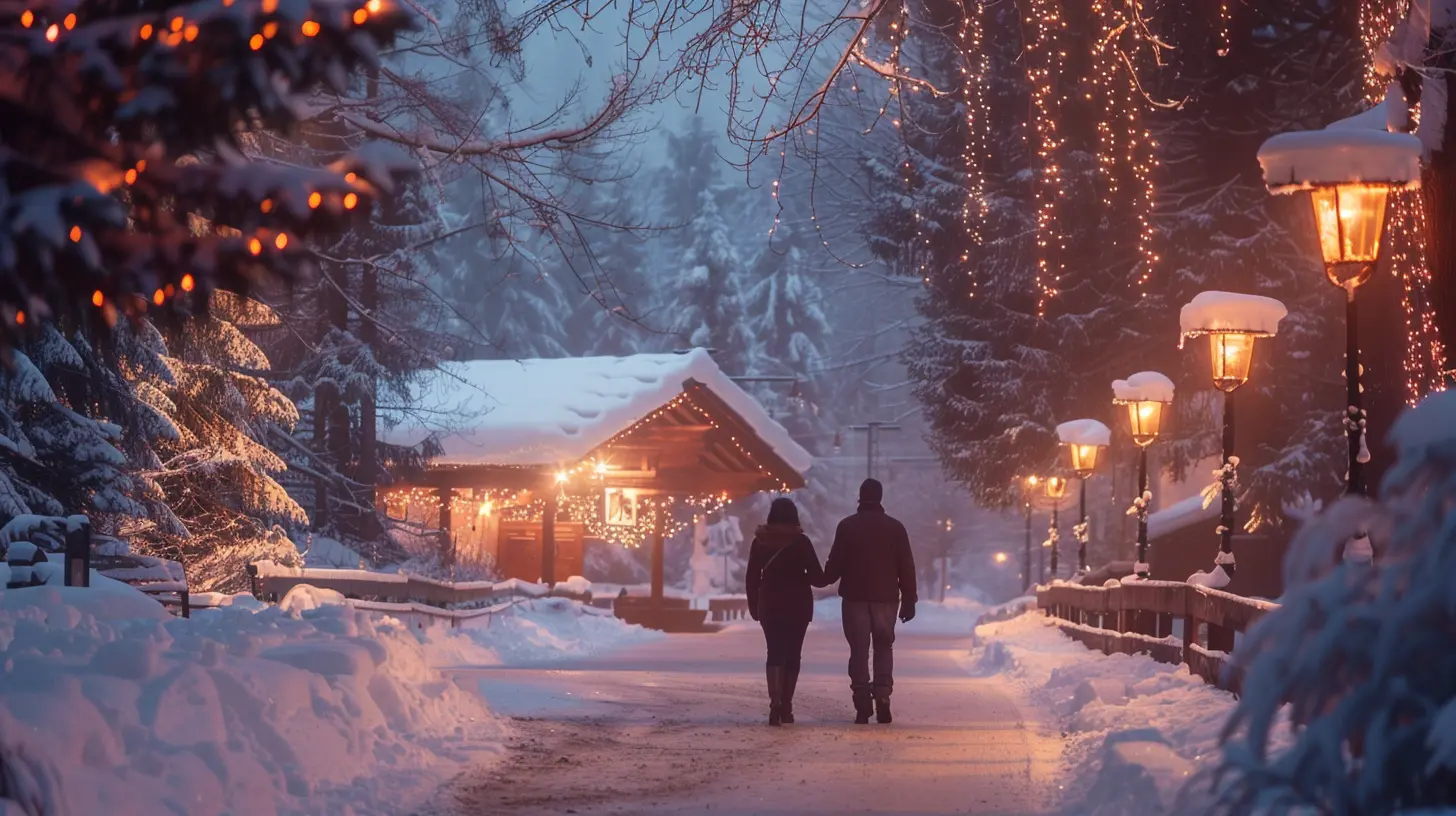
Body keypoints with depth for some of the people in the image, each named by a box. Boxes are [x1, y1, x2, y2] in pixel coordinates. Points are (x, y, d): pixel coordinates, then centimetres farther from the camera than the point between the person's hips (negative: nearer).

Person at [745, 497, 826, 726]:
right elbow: (817, 577, -11)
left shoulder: (760, 541, -1)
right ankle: (786, 706, 12)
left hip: (770, 606, 2)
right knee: (792, 655, 10)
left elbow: (752, 578, 2)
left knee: (774, 653, 2)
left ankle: (775, 703, -19)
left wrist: (753, 606, 12)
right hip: (798, 606, -1)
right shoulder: (800, 542, -9)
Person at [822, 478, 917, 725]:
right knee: (884, 648, 12)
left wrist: (825, 579, 17)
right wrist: (909, 600, 7)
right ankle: (882, 696, -4)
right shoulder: (895, 527, 2)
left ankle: (863, 707, -4)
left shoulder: (847, 526, -2)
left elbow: (835, 563, -3)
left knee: (859, 651, 3)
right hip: (886, 597, 1)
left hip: (855, 597, -1)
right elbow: (907, 568, 1)